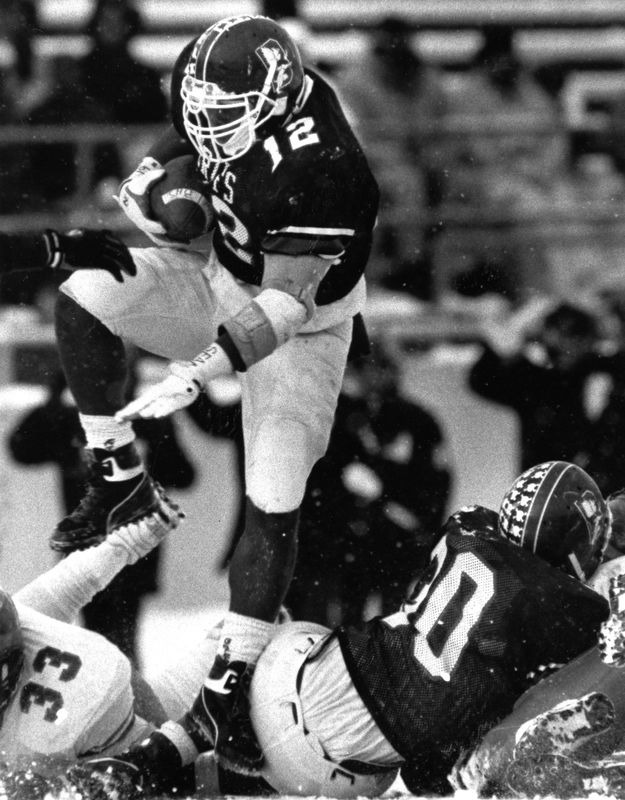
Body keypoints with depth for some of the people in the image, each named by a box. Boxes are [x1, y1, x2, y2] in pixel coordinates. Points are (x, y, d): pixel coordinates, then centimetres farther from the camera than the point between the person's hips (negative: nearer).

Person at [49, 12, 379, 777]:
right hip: (223, 280, 6)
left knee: (273, 506, -11)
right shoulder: (224, 90, -17)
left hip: (298, 329, -6)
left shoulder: (319, 169, -38)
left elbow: (283, 304, -35)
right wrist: (151, 172, -11)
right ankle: (116, 470, 2)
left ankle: (227, 689, -5)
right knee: (83, 297, -16)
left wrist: (196, 373, -42)